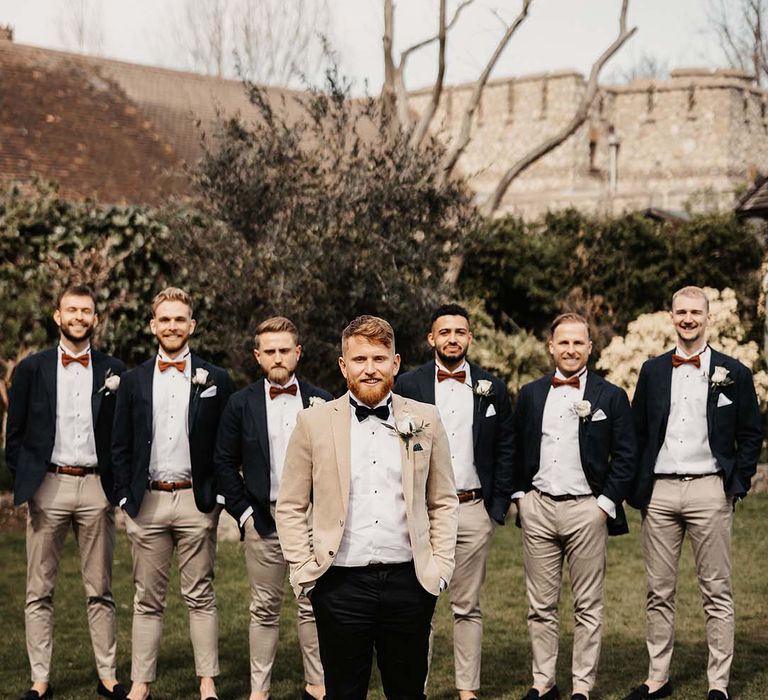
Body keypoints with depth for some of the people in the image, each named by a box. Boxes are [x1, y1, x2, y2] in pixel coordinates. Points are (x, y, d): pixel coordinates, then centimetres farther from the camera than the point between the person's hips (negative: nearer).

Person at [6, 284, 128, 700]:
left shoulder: (113, 370, 6)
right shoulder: (32, 368, 5)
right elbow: (15, 435, 7)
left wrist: (117, 482, -1)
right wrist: (25, 479, -1)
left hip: (96, 487, 0)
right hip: (47, 486, 0)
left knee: (100, 590, 6)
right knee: (39, 591, 3)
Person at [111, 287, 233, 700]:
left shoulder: (214, 379, 3)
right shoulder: (134, 380, 8)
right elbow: (120, 446, 9)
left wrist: (219, 495, -2)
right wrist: (125, 497, 2)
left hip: (196, 501, -2)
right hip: (147, 501, 2)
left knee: (200, 596, 4)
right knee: (147, 599, 8)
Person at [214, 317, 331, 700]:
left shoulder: (322, 403, 3)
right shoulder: (241, 404, 2)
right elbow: (224, 463, 4)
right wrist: (243, 512, -2)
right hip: (263, 520, 0)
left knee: (313, 606, 7)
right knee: (265, 608, 6)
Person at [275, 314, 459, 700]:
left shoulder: (425, 420, 6)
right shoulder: (313, 422, 2)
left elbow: (444, 501, 12)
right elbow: (289, 507, 5)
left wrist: (441, 564, 3)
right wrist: (304, 570, -3)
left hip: (409, 581, 1)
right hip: (340, 585, -1)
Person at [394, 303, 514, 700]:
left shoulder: (492, 388, 7)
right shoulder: (408, 385, 2)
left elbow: (505, 451, 10)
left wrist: (498, 508, 3)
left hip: (473, 510, 1)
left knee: (467, 607, 7)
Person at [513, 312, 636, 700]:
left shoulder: (610, 396, 1)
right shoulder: (530, 394, 10)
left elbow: (625, 455, 0)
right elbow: (516, 449, 15)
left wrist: (607, 504, -6)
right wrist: (520, 495, 6)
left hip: (586, 508, -2)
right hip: (537, 508, 3)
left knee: (588, 606, 4)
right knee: (540, 606, 7)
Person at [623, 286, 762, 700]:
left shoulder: (733, 373, 4)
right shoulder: (652, 371, 10)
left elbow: (751, 435, 6)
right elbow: (636, 433, 12)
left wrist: (737, 484, -2)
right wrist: (637, 490, 5)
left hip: (709, 490, -2)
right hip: (659, 491, 2)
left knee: (716, 593, 2)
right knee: (659, 592, 7)